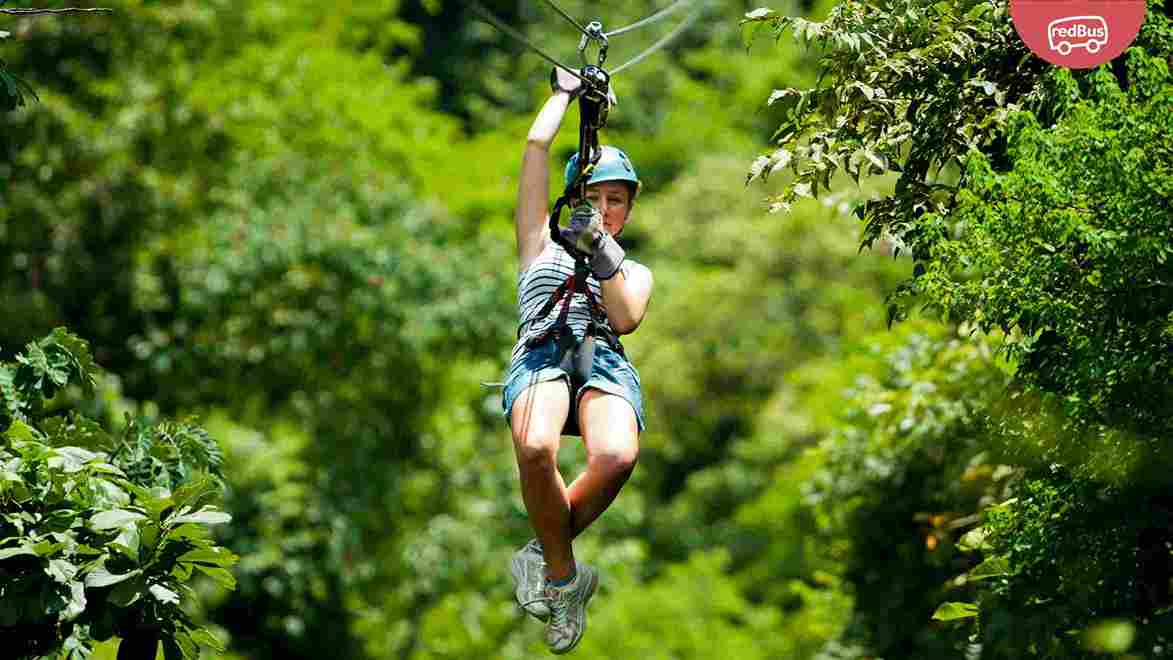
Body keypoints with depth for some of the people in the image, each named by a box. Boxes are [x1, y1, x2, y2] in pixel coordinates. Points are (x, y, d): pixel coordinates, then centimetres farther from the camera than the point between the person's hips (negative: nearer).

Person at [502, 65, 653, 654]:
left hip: (605, 361, 1)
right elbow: (536, 147, 26)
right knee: (535, 447, -39)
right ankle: (565, 577, -16)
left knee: (616, 457, -37)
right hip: (543, 354, -1)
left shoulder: (635, 271, 32)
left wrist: (601, 250, 0)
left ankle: (545, 557, -10)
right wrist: (566, 92, 37)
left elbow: (626, 318, 8)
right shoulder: (542, 247, 31)